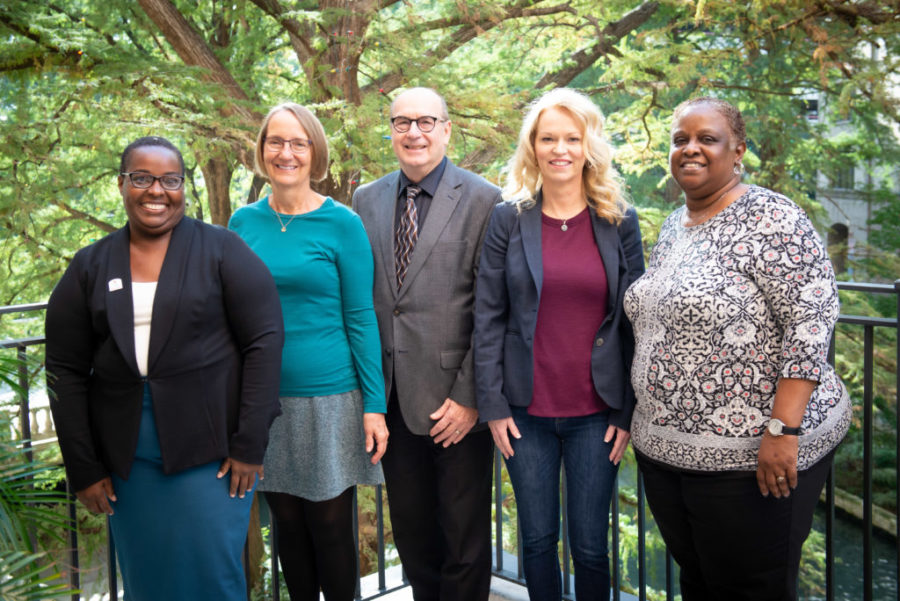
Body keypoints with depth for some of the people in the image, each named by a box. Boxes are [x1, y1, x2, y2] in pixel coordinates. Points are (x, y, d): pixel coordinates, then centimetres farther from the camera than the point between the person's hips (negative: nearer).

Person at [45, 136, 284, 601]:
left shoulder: (222, 250, -2)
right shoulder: (90, 266, 6)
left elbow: (264, 341, -7)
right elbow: (66, 371, 6)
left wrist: (250, 443, -11)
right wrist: (82, 468, 2)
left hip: (211, 447, -3)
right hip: (126, 457, 3)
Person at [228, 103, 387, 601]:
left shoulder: (342, 224, -6)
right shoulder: (243, 223, 4)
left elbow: (360, 318, -5)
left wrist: (374, 405, -9)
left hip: (328, 396, -3)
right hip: (263, 398, 3)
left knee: (330, 527, 7)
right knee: (288, 524, 14)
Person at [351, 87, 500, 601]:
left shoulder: (484, 201, -8)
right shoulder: (367, 201, 8)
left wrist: (469, 396, -14)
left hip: (456, 401, -4)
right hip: (393, 398, 5)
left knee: (465, 544, 10)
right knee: (412, 536, 18)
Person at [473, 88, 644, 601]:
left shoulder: (620, 222, 2)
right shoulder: (509, 220, 0)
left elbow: (634, 321, 3)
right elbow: (488, 317, 0)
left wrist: (629, 411, -1)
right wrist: (492, 404, -5)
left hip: (597, 413, 0)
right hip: (527, 411, 0)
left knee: (591, 546, 7)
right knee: (538, 541, 11)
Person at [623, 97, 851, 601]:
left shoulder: (769, 218, -13)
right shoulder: (673, 227, 12)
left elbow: (811, 322, -19)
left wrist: (783, 430, -24)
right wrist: (651, 423, 17)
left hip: (750, 456, -7)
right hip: (667, 448, 8)